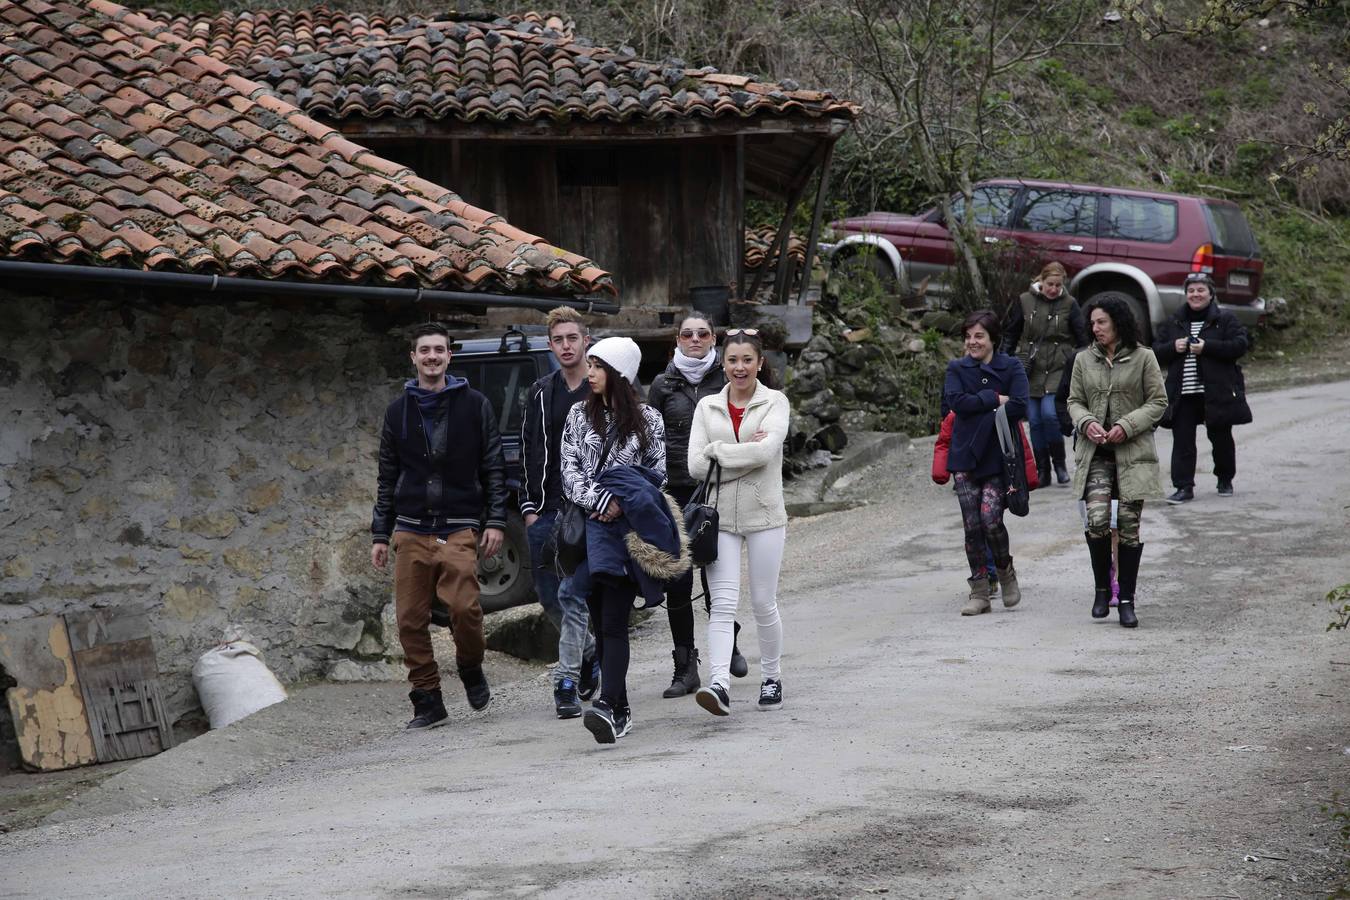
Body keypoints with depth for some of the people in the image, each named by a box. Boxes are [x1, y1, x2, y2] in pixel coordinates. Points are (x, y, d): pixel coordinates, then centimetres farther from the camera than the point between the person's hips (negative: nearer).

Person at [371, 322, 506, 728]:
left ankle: (471, 669, 11)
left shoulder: (474, 405, 7)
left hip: (459, 529, -3)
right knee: (410, 618, -3)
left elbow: (493, 468, 7)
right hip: (411, 530, 3)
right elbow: (387, 477, 16)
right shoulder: (398, 411, 13)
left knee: (464, 607, -18)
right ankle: (428, 701, 8)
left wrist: (496, 521, -2)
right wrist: (380, 535, 12)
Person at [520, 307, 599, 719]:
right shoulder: (540, 394, 12)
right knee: (548, 596, 6)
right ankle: (589, 650, 30)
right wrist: (529, 506, 7)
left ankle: (566, 683, -7)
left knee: (572, 594, -11)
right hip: (546, 512, 5)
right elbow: (529, 453, 14)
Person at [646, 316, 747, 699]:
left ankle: (728, 642, 29)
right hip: (675, 491, 1)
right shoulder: (663, 384, 8)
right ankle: (686, 669, 5)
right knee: (677, 583, -1)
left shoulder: (725, 381, 5)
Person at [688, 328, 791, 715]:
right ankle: (719, 683, -20)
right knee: (722, 604, -9)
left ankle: (772, 679, 24)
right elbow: (695, 465, -3)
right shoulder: (707, 407, 8)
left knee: (763, 603, 7)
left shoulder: (775, 402, 0)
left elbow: (766, 450, -17)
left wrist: (718, 451, -10)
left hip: (763, 514, -1)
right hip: (720, 516, 2)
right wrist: (746, 451, -11)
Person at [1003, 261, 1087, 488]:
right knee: (1035, 421, 2)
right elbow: (1011, 335, 11)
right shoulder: (1025, 301, 4)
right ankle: (1042, 471, 12)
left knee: (1049, 413, -18)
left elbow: (1082, 339, 4)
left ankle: (1059, 463, 0)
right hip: (1030, 371, 2)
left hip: (1058, 369, -2)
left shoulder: (1069, 304, 1)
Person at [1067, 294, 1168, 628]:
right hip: (1095, 452, 1)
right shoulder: (1084, 360, 9)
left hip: (1132, 452, -1)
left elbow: (1158, 402, 1)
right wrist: (1086, 423, -8)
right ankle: (1101, 589, 4)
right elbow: (1074, 401, 13)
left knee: (1129, 523, -1)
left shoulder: (1143, 357, 1)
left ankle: (1126, 600, 9)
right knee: (1097, 519, -16)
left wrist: (1127, 425, -12)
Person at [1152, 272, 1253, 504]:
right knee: (1182, 441, -3)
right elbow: (1156, 352, 12)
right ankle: (1184, 487, -1)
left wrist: (1207, 347, -19)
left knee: (1221, 438, 10)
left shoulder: (1225, 319, 0)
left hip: (1217, 392, -2)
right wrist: (1173, 348, -10)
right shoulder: (1174, 323, 12)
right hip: (1182, 395, 2)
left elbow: (1239, 345, -12)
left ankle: (1225, 480, 29)